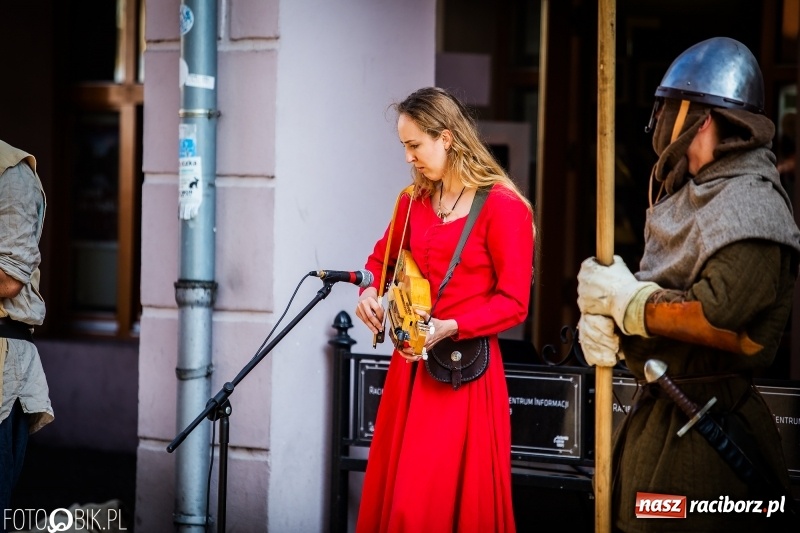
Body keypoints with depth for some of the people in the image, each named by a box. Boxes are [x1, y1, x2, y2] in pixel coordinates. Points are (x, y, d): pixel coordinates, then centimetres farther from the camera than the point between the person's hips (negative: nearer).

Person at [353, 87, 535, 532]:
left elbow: (513, 303, -13)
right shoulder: (414, 201, 9)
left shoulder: (503, 207, -11)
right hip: (411, 362, 7)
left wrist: (449, 327, -23)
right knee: (392, 496, 9)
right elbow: (383, 259, 24)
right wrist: (371, 291, 3)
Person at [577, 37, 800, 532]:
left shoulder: (751, 207, -17)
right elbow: (657, 289, 16)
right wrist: (603, 315, -6)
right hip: (659, 414, 9)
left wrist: (626, 298, -16)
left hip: (709, 434, -9)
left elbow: (719, 318, -28)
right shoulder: (690, 194, 15)